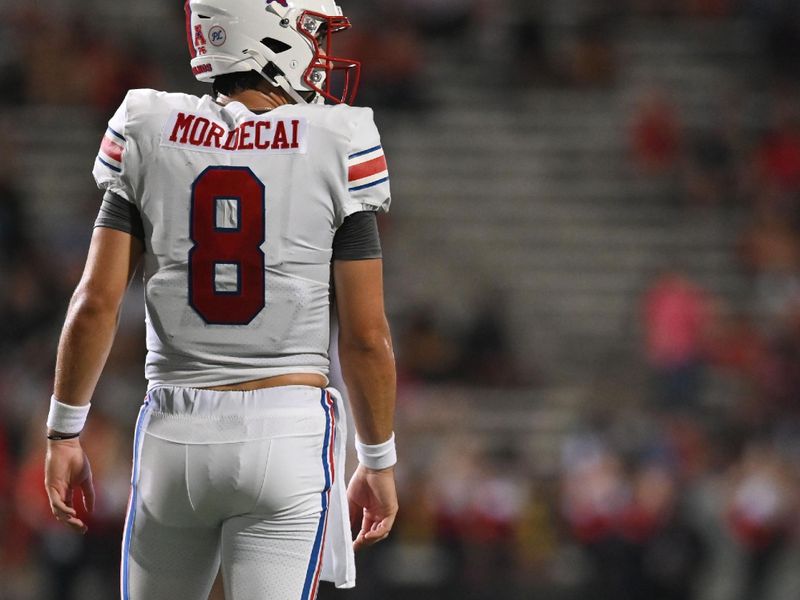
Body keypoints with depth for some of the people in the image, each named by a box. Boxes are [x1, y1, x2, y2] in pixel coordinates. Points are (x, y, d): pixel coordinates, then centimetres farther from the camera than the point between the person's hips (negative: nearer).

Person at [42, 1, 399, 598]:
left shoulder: (151, 137, 2)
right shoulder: (336, 149, -4)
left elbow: (96, 303, -1)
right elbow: (367, 336, -3)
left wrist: (65, 433, 10)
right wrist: (379, 461, 10)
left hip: (175, 433, 2)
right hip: (286, 431, -2)